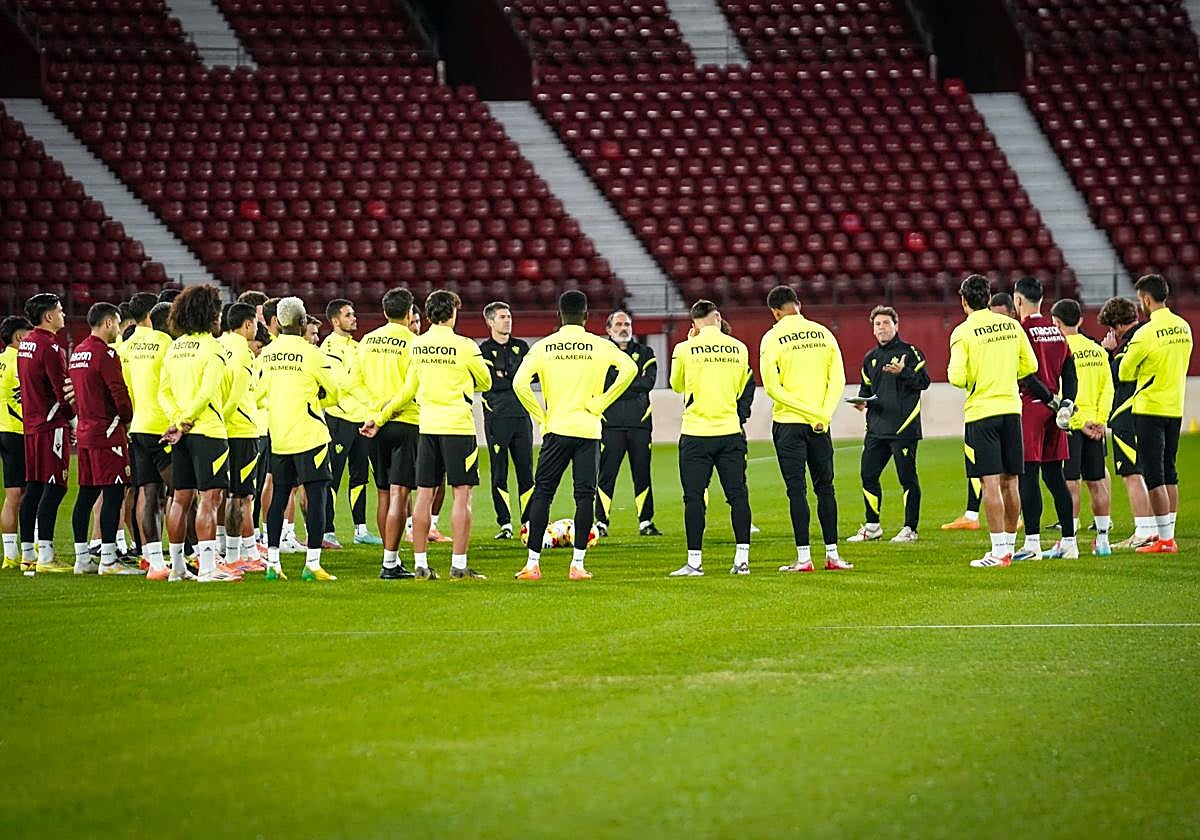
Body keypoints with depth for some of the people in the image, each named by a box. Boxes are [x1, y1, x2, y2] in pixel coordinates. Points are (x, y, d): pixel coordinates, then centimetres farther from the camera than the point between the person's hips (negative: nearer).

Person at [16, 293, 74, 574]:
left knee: (33, 488, 11)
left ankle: (27, 554, 13)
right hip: (52, 425, -9)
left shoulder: (25, 344, 14)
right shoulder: (50, 347, -15)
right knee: (54, 487, -9)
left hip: (31, 424, 9)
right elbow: (62, 390, -16)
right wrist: (74, 415, 0)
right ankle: (46, 556, -13)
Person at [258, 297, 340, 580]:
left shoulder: (267, 354, 4)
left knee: (279, 496, 12)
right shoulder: (311, 353, -11)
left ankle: (272, 563, 12)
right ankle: (312, 564, -7)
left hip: (278, 437, 6)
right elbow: (333, 393, -2)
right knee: (316, 497, -2)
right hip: (308, 435, -6)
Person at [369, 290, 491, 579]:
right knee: (461, 494, -2)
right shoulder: (464, 346, -9)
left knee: (425, 495, 7)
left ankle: (420, 565, 8)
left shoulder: (418, 345, 5)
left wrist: (380, 418, 22)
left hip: (427, 426, 5)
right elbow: (485, 383, 4)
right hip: (458, 425, -5)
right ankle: (458, 565, -6)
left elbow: (408, 391, 10)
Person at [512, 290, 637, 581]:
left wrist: (541, 416, 1)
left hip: (555, 429, 0)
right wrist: (600, 403, -6)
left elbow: (520, 383, -9)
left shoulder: (543, 347, 1)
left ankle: (532, 563, 2)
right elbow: (629, 368, -13)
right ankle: (578, 564, -2)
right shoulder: (599, 346, 0)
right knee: (584, 496, 3)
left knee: (542, 494, 6)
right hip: (588, 430, 0)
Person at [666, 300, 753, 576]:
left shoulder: (685, 349, -6)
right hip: (730, 431, 2)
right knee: (737, 494, 4)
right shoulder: (739, 349, 3)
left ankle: (695, 561, -2)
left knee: (694, 497, 0)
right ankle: (742, 558, 2)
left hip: (696, 433, -2)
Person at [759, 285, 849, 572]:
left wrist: (814, 413, -12)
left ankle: (804, 557, -4)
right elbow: (838, 379, 1)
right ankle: (832, 555, 11)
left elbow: (772, 387, -13)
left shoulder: (773, 338, -6)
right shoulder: (823, 333, 5)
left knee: (796, 489, -2)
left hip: (788, 422, -3)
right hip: (821, 424, 3)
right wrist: (823, 414, -5)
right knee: (825, 487, 10)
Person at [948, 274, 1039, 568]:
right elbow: (1030, 365, 10)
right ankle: (1010, 544, 19)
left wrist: (968, 380, 7)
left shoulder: (963, 332, -9)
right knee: (1009, 482, 11)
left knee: (990, 483, -7)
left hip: (981, 412, -5)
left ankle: (999, 551, -11)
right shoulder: (1011, 325, 6)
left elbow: (957, 378, -15)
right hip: (1011, 408, 5)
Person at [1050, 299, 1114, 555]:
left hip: (1071, 425, -6)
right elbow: (1108, 388, 7)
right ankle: (1102, 540, 15)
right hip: (1095, 424, 6)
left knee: (1070, 484, -6)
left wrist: (1081, 423, -11)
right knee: (1097, 483, 11)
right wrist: (1099, 420, 4)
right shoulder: (1097, 350, 9)